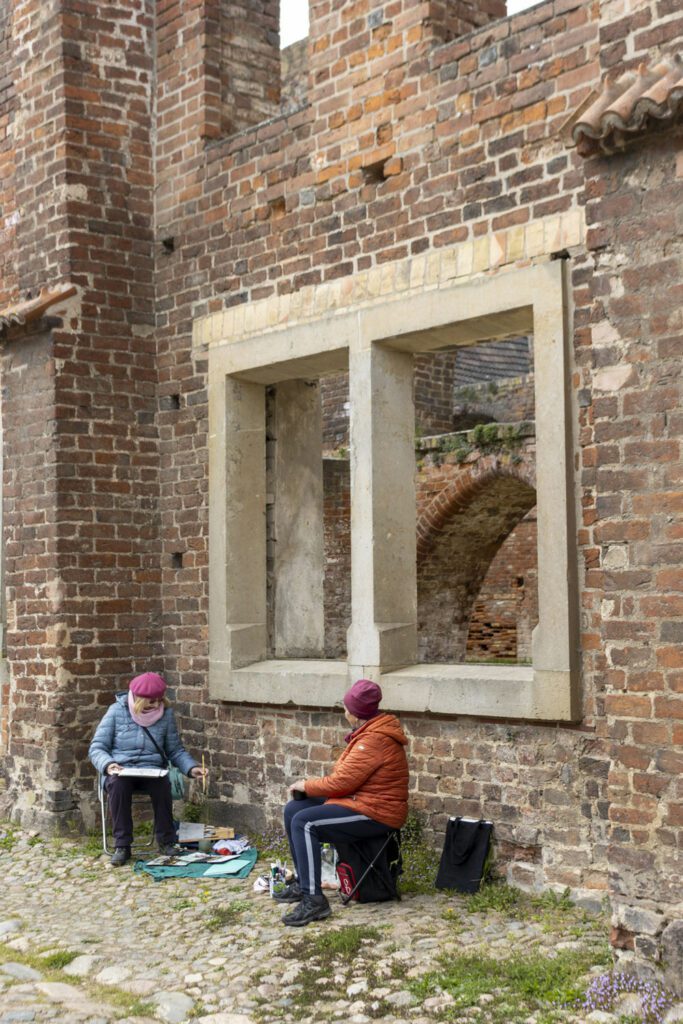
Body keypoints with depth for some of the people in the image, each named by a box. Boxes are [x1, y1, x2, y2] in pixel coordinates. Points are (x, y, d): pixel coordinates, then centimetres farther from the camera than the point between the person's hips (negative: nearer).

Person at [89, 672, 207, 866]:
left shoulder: (166, 714, 3)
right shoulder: (117, 711, -4)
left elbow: (176, 750, 9)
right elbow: (96, 748, -4)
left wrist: (191, 768, -10)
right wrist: (107, 765, -24)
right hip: (120, 771, -1)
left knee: (162, 785, -33)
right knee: (118, 785, -36)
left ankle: (166, 841, -14)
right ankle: (122, 846, -25)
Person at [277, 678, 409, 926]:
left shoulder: (374, 740, -22)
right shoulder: (370, 731, 11)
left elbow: (342, 780, -22)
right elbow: (347, 775, 14)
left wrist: (306, 786, -7)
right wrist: (310, 786, 4)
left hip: (374, 813, -11)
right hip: (360, 801, 11)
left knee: (304, 822, -24)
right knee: (293, 810, 7)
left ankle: (314, 901, -24)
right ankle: (303, 882, 16)